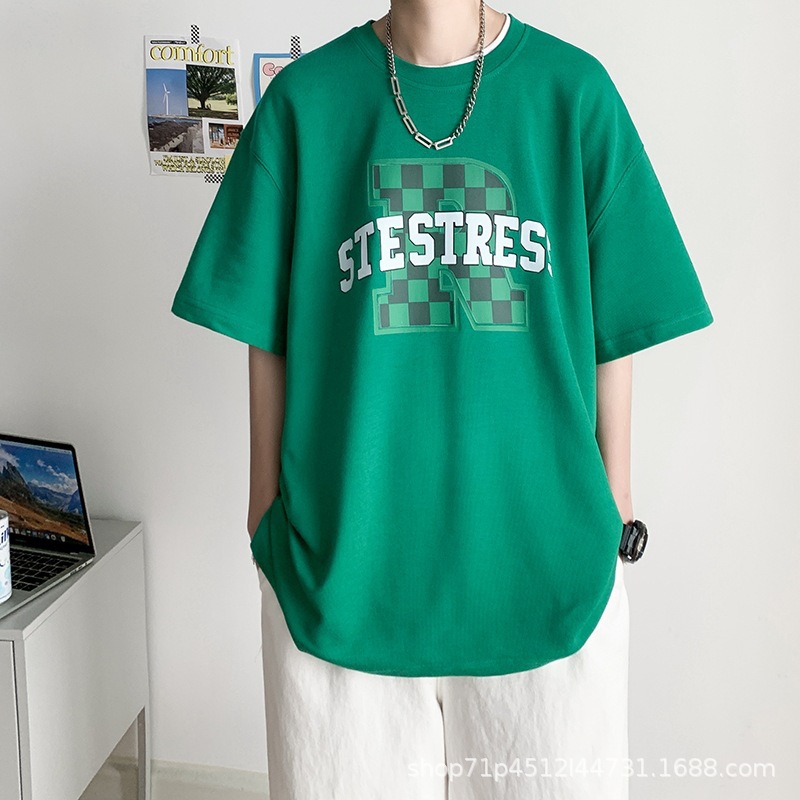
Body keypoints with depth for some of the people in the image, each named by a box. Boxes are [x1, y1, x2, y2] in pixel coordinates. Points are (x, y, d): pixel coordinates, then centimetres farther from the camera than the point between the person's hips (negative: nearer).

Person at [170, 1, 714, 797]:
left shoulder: (574, 88, 0)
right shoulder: (304, 97, 0)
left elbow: (612, 323, 4)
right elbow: (267, 334, 3)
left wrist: (615, 495, 6)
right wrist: (267, 501, 4)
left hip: (541, 553, 1)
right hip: (343, 550, 0)